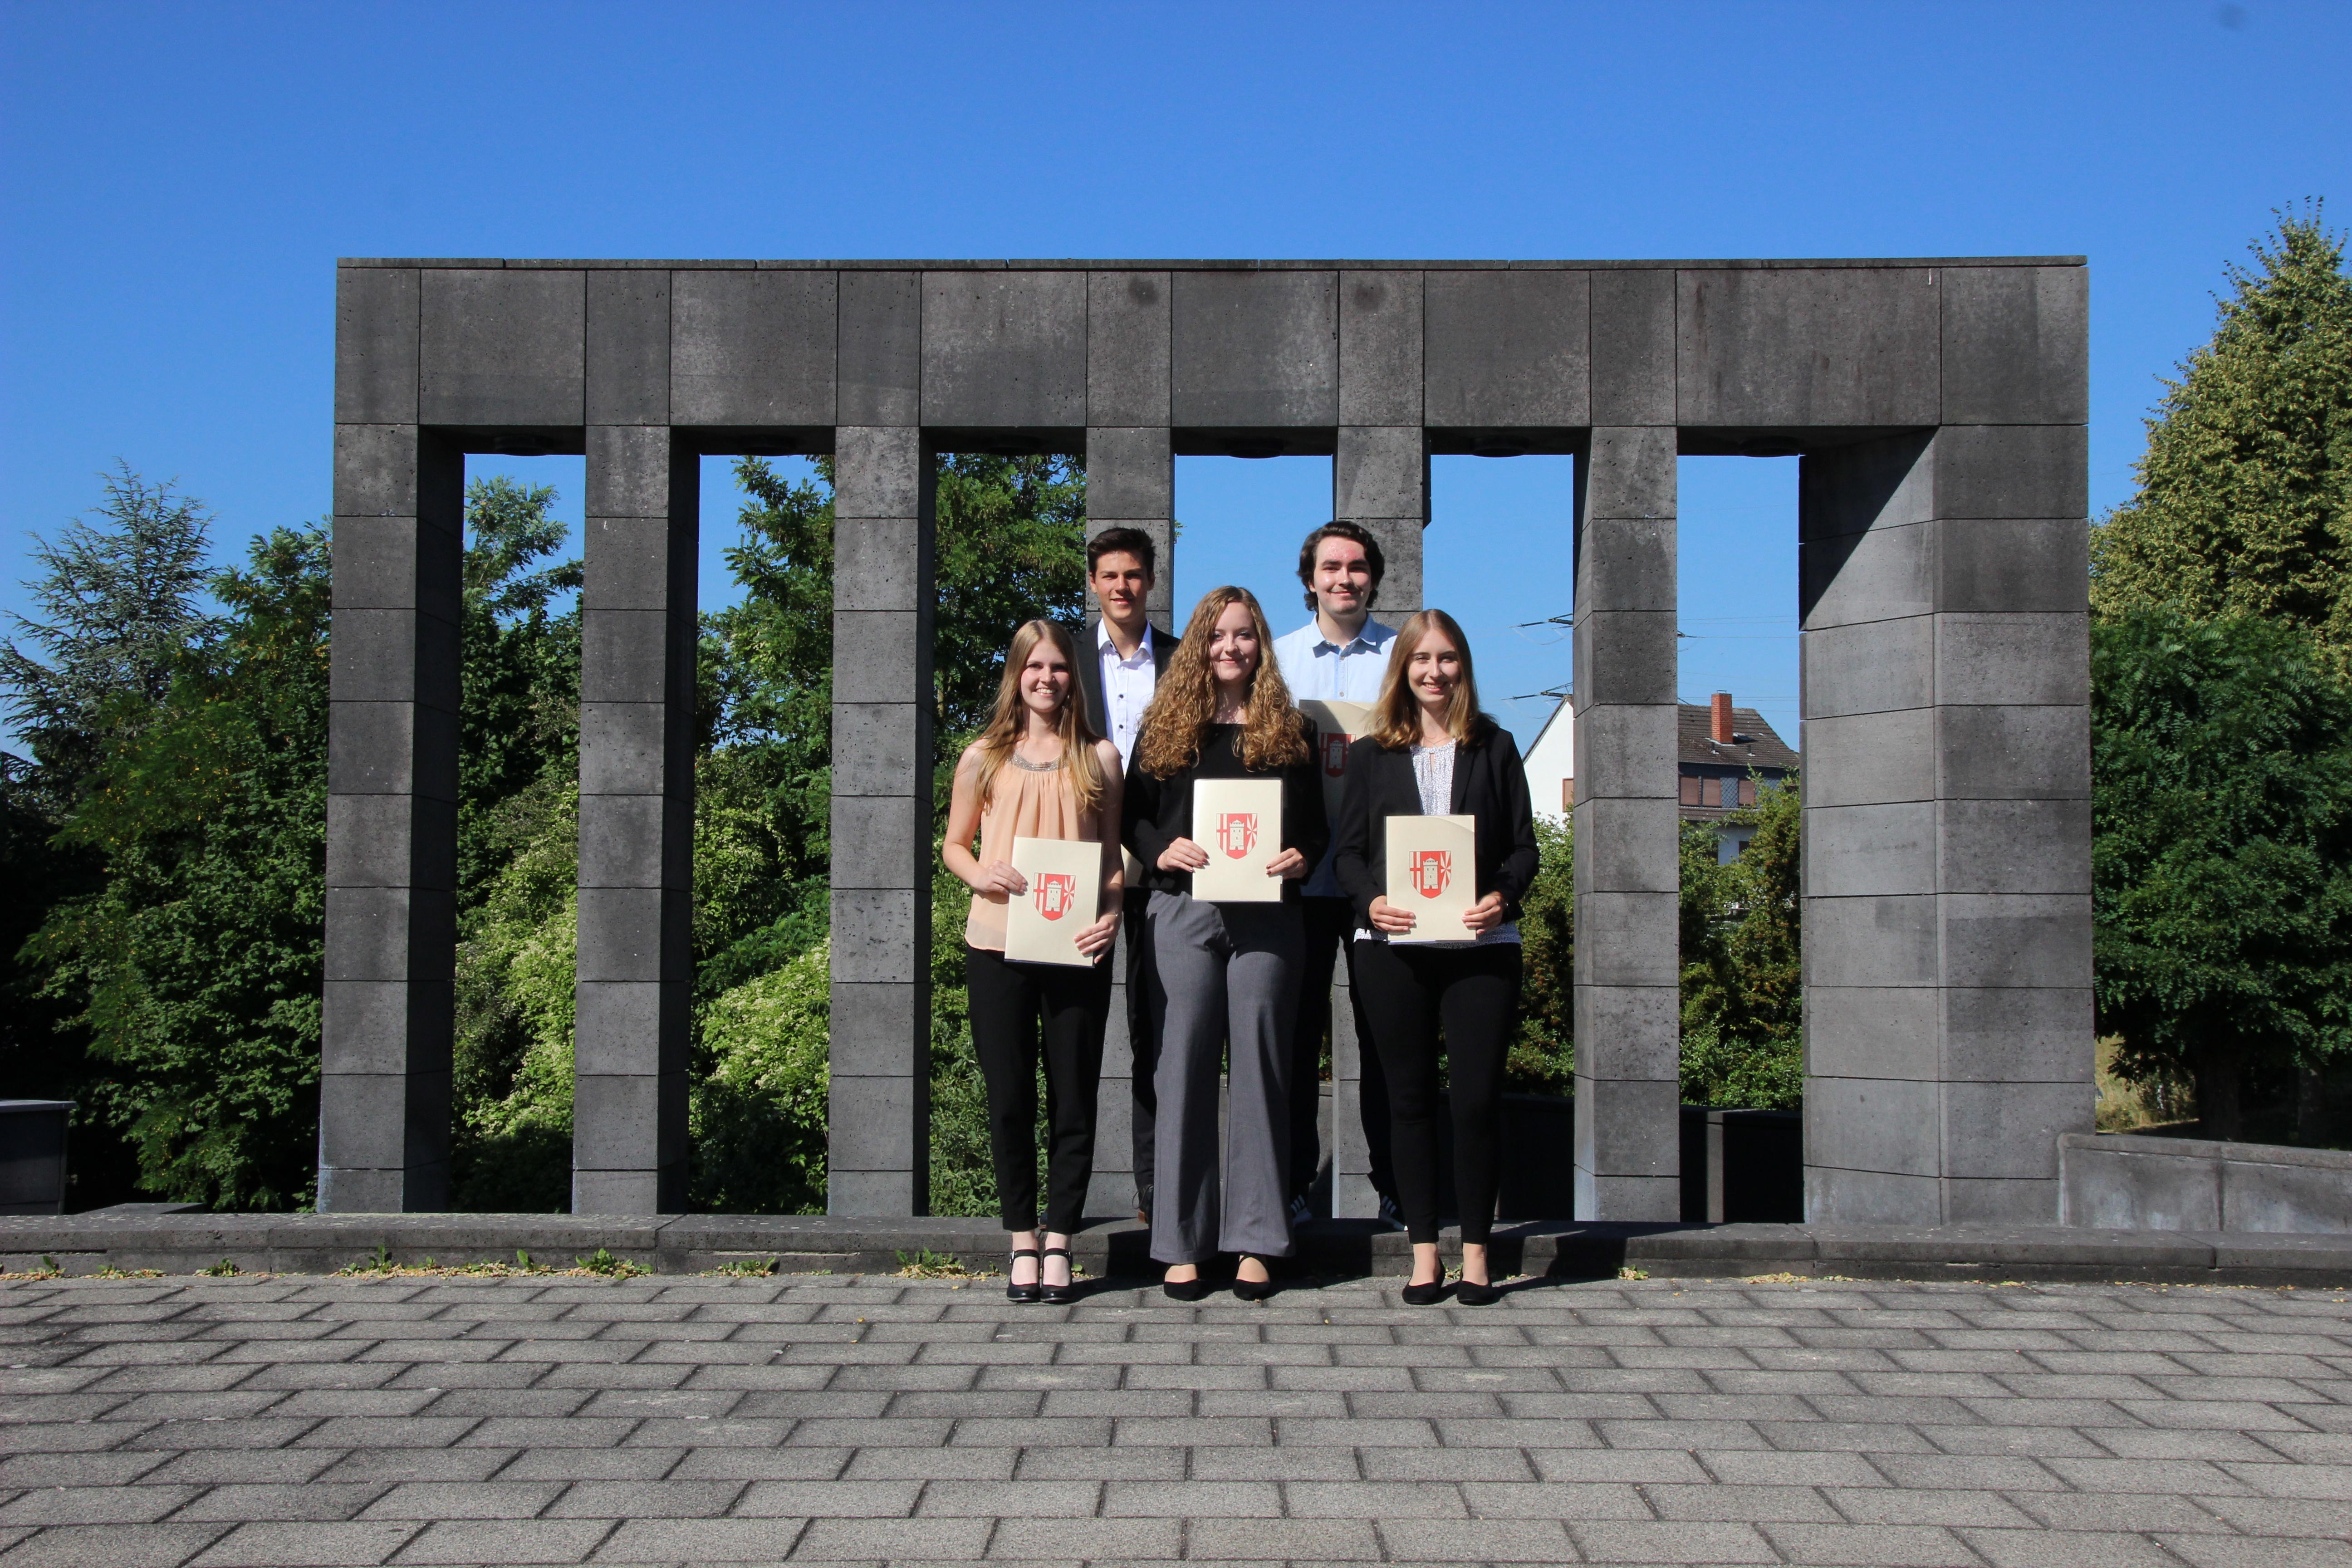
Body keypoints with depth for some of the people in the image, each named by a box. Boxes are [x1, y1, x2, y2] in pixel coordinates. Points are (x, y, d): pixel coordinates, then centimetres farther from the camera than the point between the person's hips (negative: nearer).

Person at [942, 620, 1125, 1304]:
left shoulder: (1098, 758, 7)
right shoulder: (984, 758, 7)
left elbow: (1114, 855, 9)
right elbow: (954, 845, 14)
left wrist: (1112, 915, -8)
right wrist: (981, 876, -7)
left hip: (1076, 948, 0)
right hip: (997, 946, 0)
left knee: (1073, 1099, 2)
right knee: (1009, 1099, 3)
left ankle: (1058, 1244, 12)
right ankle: (1022, 1243, 14)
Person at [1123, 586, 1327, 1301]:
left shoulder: (1288, 731, 10)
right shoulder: (1165, 727, 9)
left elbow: (1316, 823, 11)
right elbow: (1133, 814, 8)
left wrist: (1302, 857, -10)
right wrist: (1163, 849, -12)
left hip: (1265, 916, 0)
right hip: (1182, 914, 0)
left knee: (1260, 1068, 1)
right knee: (1185, 1068, 0)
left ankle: (1254, 1242, 8)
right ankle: (1182, 1244, 6)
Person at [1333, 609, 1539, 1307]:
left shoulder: (1494, 748, 10)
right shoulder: (1372, 754, 11)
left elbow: (1525, 845, 7)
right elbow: (1348, 850, 8)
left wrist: (1502, 896, -12)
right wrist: (1372, 900, -11)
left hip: (1480, 944, -1)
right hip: (1392, 946, 1)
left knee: (1478, 1097, -4)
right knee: (1411, 1097, 4)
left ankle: (1475, 1250, 9)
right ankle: (1424, 1252, 12)